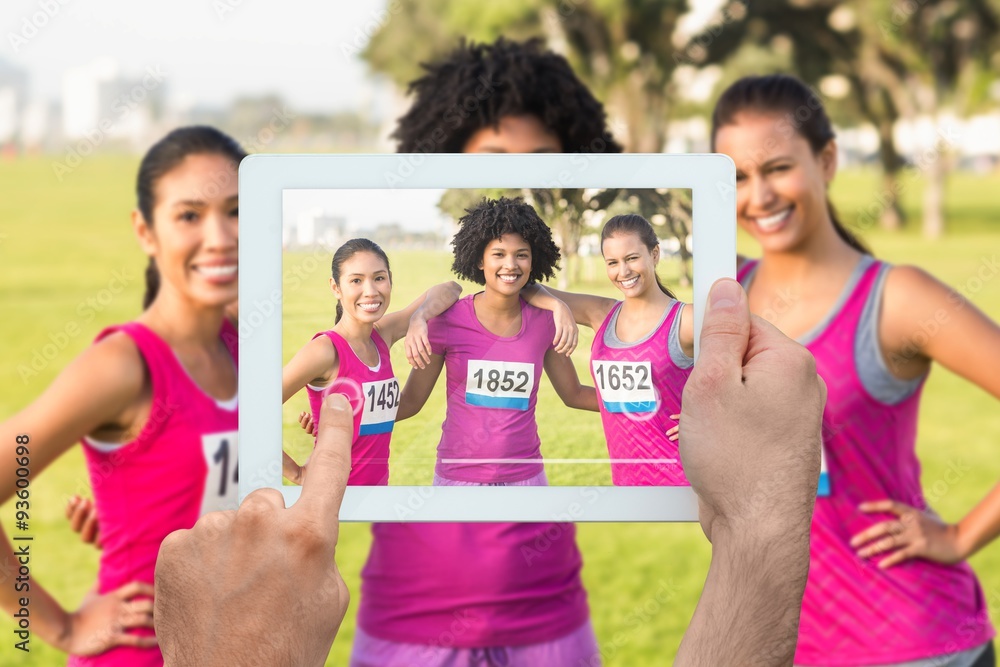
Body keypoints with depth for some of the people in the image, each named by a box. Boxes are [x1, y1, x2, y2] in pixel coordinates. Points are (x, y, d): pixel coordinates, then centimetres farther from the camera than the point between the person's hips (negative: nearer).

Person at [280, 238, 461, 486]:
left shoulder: (382, 336, 2)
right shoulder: (324, 351, -16)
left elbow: (450, 290, 10)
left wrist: (418, 319, -9)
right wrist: (297, 472, -13)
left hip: (378, 481, 6)